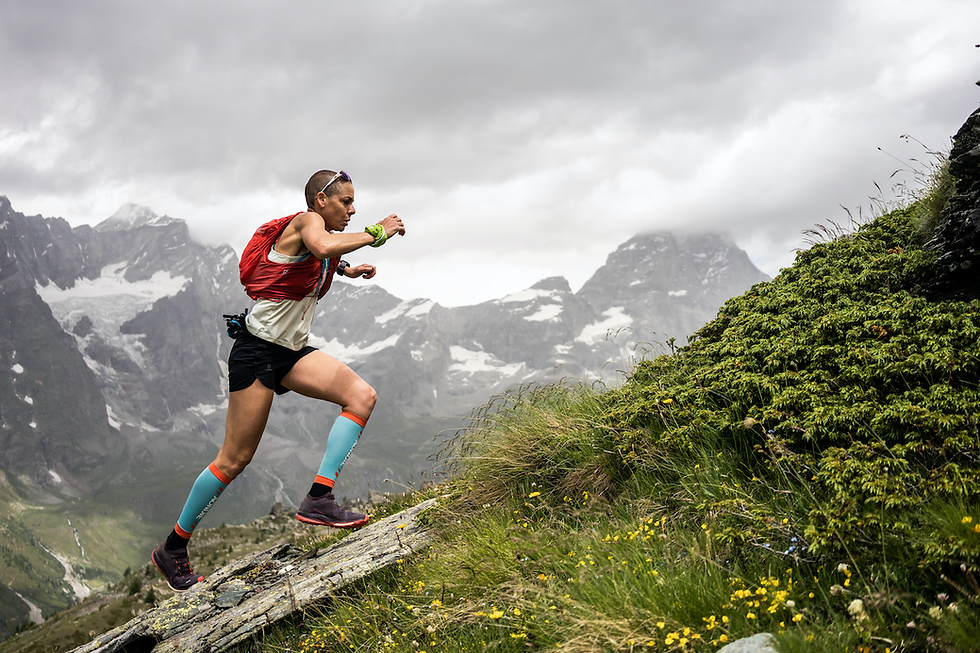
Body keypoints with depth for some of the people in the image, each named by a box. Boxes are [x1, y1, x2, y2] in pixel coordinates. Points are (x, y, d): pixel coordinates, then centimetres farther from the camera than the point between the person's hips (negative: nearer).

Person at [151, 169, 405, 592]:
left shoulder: (324, 235, 14)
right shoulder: (306, 221, -11)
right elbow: (323, 246, -36)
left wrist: (344, 270, 24)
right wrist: (375, 234, -24)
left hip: (292, 351, 9)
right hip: (258, 349, -9)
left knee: (362, 396, -13)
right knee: (234, 460, -4)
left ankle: (319, 499, -18)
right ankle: (172, 549, 12)